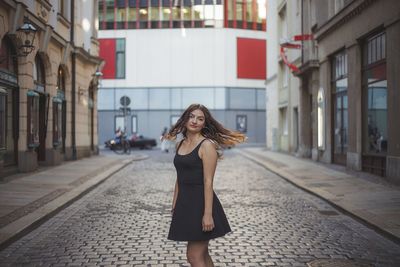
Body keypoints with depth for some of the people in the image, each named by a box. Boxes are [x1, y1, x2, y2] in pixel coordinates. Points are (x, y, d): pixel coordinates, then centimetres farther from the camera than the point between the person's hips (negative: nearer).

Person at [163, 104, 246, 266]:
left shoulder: (207, 145, -11)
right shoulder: (180, 144, 11)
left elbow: (208, 182, -17)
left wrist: (207, 214, -20)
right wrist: (174, 205, 15)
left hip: (200, 203, -7)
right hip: (185, 204, 7)